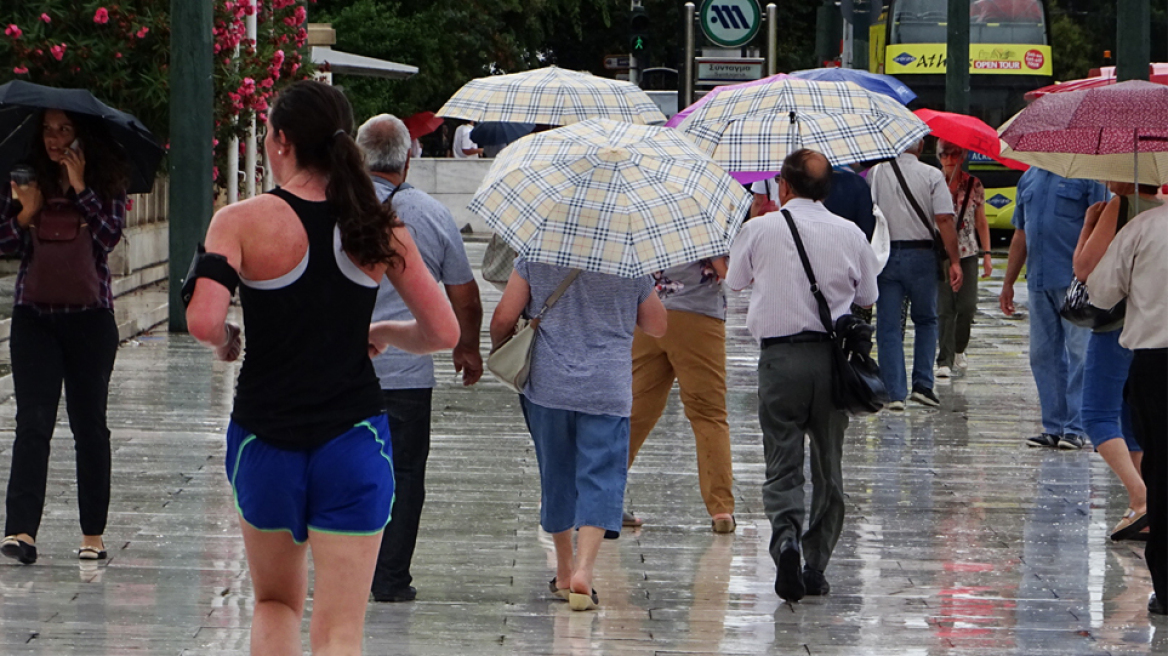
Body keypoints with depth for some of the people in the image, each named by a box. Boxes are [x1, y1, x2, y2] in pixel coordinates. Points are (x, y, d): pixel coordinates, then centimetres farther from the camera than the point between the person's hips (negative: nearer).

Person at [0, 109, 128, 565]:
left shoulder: (105, 182, 2)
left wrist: (80, 188, -15)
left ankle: (93, 533, 14)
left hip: (90, 317, -1)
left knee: (89, 423, 6)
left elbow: (109, 235, -12)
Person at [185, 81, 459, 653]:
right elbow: (443, 332, 2)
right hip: (354, 437, 1)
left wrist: (224, 341, 1)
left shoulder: (242, 222, -8)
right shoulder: (378, 229, 1)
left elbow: (203, 322, -21)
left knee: (275, 601, 23)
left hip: (265, 436, -1)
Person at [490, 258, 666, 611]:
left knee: (557, 477, 16)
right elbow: (657, 326, 13)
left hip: (547, 387, 1)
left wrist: (500, 351, 18)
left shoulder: (534, 258, -1)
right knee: (601, 480, -3)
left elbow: (503, 318, -2)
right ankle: (583, 569, -21)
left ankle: (564, 571, 27)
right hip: (608, 391, -1)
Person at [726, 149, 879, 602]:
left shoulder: (761, 230, -3)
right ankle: (816, 566, 13)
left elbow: (735, 280, 16)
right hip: (834, 358, 2)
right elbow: (867, 299, 13)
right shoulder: (851, 234, 2)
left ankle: (787, 536, -25)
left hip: (780, 355, -2)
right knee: (828, 466, 12)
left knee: (783, 463, 1)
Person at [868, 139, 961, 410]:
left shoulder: (875, 174, 2)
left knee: (888, 326, 4)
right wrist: (954, 261, -6)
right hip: (921, 255, -1)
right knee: (925, 321, 17)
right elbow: (944, 219, -9)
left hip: (884, 254, 1)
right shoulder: (932, 176, -2)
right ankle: (923, 384, 9)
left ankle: (895, 393, 0)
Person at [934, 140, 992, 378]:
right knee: (944, 308, -7)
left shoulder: (974, 185, 7)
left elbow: (982, 223, 11)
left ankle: (958, 349, 23)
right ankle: (944, 360, -5)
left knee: (967, 306, -3)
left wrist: (987, 254, 8)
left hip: (967, 253, 2)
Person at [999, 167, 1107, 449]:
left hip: (1075, 279, -6)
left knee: (1078, 353, -6)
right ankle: (1053, 427, 13)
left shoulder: (1087, 174, -3)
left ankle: (1075, 428, -2)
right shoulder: (1030, 177, 16)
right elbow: (1021, 234, 22)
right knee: (1044, 355, 7)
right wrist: (1008, 282, 20)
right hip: (1038, 282, 6)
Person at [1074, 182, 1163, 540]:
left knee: (1099, 417, -3)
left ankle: (1140, 497, -22)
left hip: (1119, 323, -7)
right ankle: (1142, 516, 9)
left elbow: (1084, 268, -14)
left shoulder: (1119, 207, -11)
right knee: (1135, 422, 14)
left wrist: (1088, 225, -1)